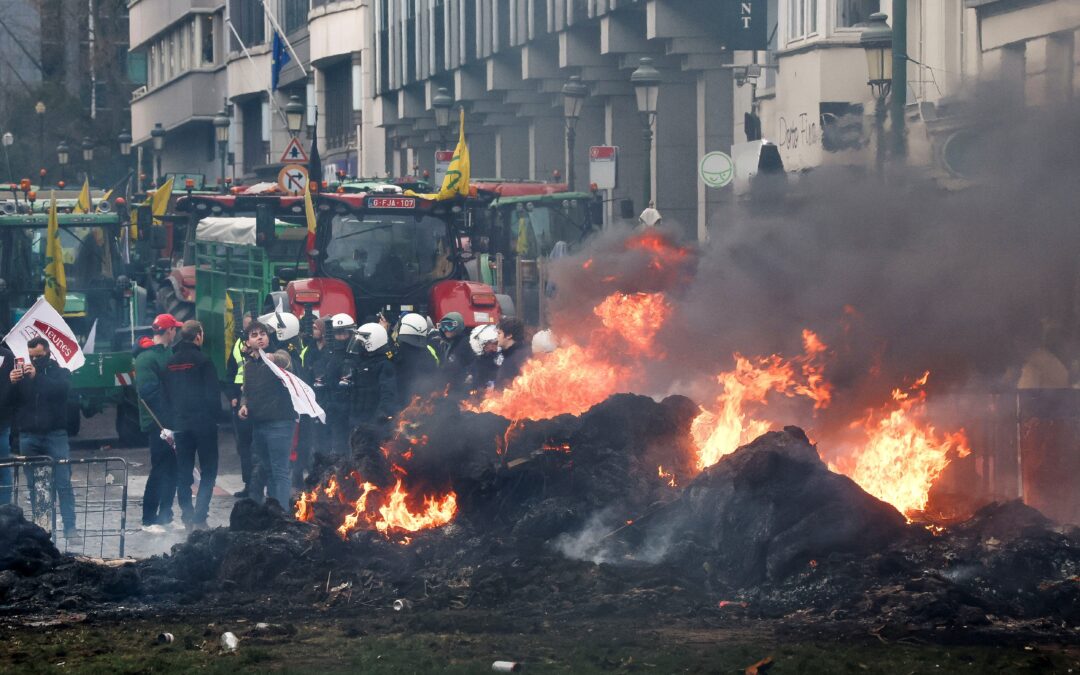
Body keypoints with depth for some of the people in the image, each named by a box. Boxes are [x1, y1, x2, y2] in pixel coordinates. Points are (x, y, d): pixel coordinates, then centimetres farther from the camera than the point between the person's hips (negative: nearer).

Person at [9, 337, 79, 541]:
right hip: (29, 437, 2)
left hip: (55, 435, -2)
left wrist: (37, 377, -25)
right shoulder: (22, 374, 11)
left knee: (63, 484, -7)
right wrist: (11, 383, -17)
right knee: (34, 486, 3)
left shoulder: (60, 372, 7)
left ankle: (70, 529, -8)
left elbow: (63, 388, -14)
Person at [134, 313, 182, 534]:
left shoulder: (165, 354, 15)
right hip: (158, 424, -9)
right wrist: (163, 426, -24)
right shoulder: (148, 357, -14)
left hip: (169, 423, 9)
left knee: (171, 469, 12)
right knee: (160, 470, -5)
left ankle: (165, 516, 21)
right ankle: (149, 520, 1)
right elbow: (148, 392, -21)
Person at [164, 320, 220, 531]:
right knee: (208, 470, -1)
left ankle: (187, 515, 10)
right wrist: (214, 414, 2)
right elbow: (213, 394, -12)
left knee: (183, 472, 12)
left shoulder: (171, 363, 6)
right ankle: (199, 517, -10)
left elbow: (167, 393, 11)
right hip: (203, 422, -5)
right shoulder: (202, 361, -12)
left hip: (180, 424, 5)